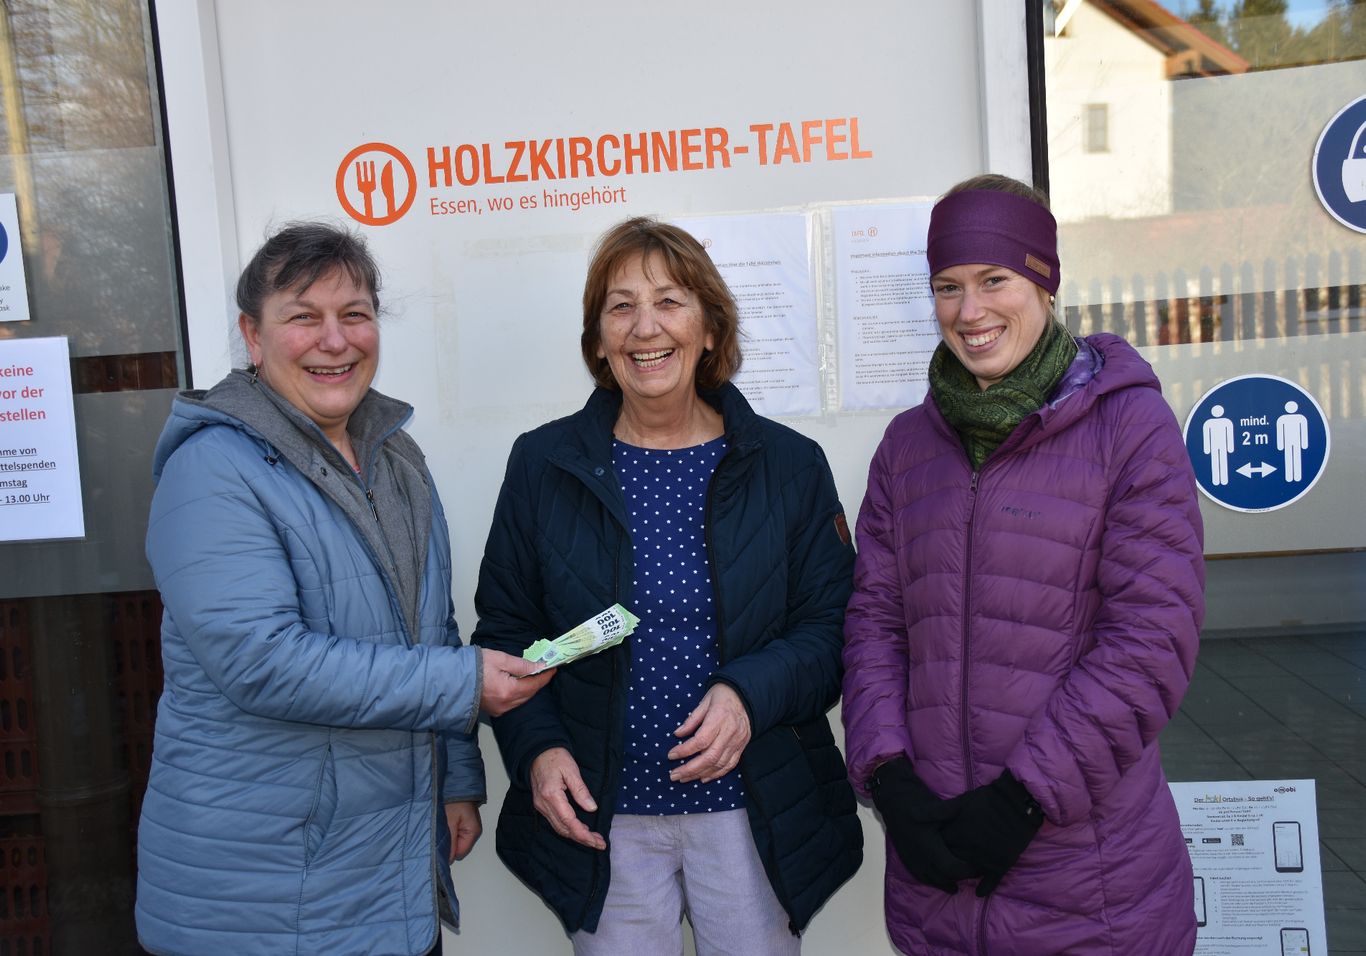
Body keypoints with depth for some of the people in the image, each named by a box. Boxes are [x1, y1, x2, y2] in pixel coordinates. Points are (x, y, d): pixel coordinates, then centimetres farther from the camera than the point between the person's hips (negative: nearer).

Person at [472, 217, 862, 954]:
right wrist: (536, 748, -10)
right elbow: (505, 629, 4)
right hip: (602, 817, 0)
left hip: (754, 815, 1)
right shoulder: (542, 465, -1)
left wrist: (751, 694, -19)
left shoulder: (789, 465, -2)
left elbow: (832, 626, -1)